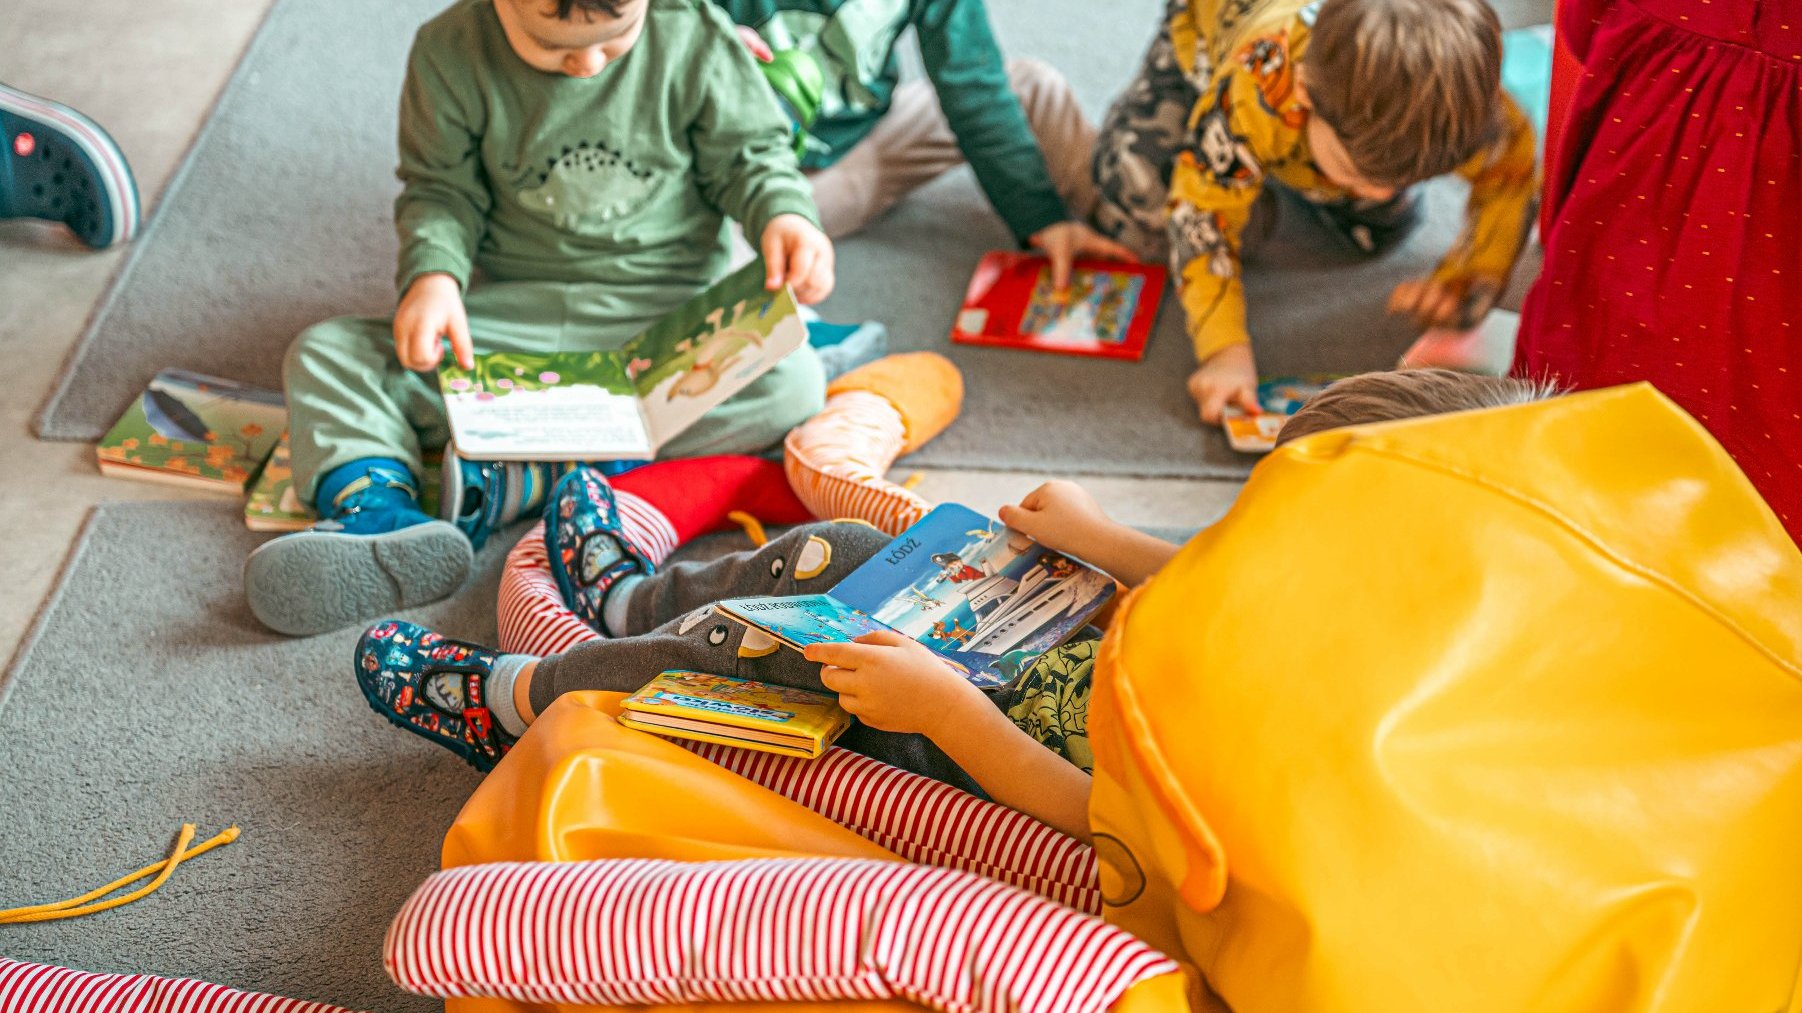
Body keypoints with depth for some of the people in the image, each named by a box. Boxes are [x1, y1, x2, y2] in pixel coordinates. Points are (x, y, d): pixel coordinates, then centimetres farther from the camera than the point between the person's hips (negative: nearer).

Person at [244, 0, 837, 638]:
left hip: (665, 315, -1)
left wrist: (783, 215, -19)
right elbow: (443, 190, 3)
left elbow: (747, 153, 2)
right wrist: (433, 274, -17)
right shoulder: (452, 52, -8)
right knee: (325, 355, -11)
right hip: (516, 310, 2)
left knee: (791, 383, -32)